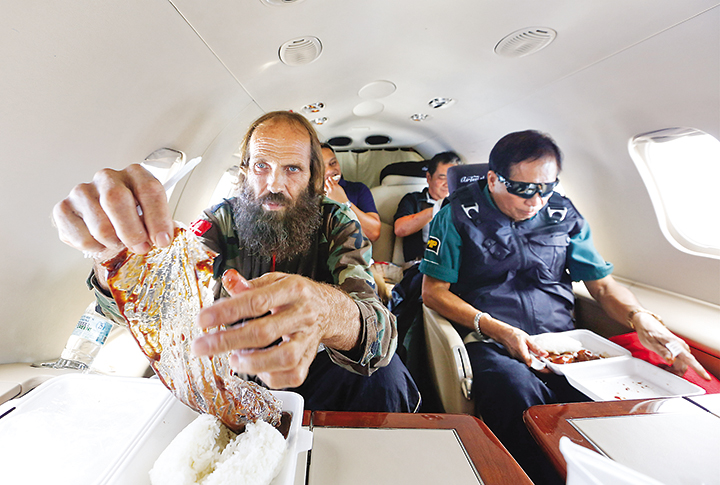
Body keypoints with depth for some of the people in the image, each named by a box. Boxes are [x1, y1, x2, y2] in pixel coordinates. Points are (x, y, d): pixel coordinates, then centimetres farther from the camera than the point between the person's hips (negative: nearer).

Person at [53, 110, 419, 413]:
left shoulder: (337, 224, -14)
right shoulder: (223, 221, -8)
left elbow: (377, 326, -27)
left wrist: (330, 311, -51)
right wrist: (115, 250, -37)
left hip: (313, 370, -1)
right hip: (236, 370, 3)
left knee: (383, 376, -25)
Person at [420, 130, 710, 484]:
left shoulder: (563, 214, 12)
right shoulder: (459, 214, -2)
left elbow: (602, 284, 17)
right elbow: (434, 291, -5)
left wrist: (640, 317, -6)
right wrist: (496, 328, -15)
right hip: (490, 342, -3)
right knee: (517, 390, -34)